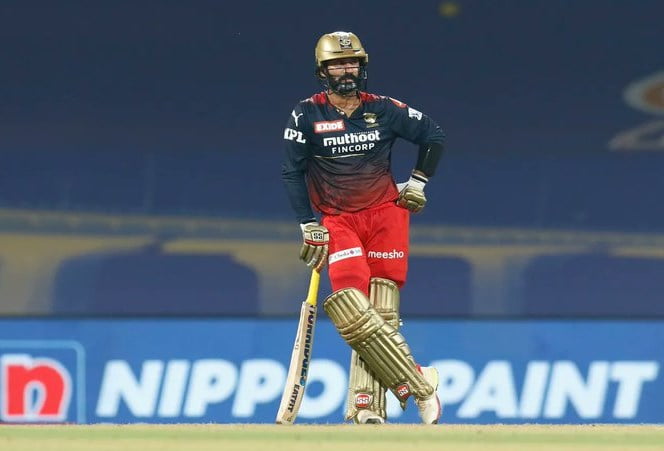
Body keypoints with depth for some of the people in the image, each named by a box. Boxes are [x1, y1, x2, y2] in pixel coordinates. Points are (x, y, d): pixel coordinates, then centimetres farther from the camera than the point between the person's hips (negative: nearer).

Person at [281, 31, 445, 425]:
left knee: (381, 315, -7)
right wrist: (309, 226, -4)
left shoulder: (384, 110, 1)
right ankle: (419, 384, -13)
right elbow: (292, 172, 1)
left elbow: (434, 135, 15)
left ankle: (366, 405, -8)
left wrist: (418, 182, 10)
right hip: (338, 222, -1)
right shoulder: (307, 115, -2)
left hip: (386, 214, 1)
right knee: (356, 316, -19)